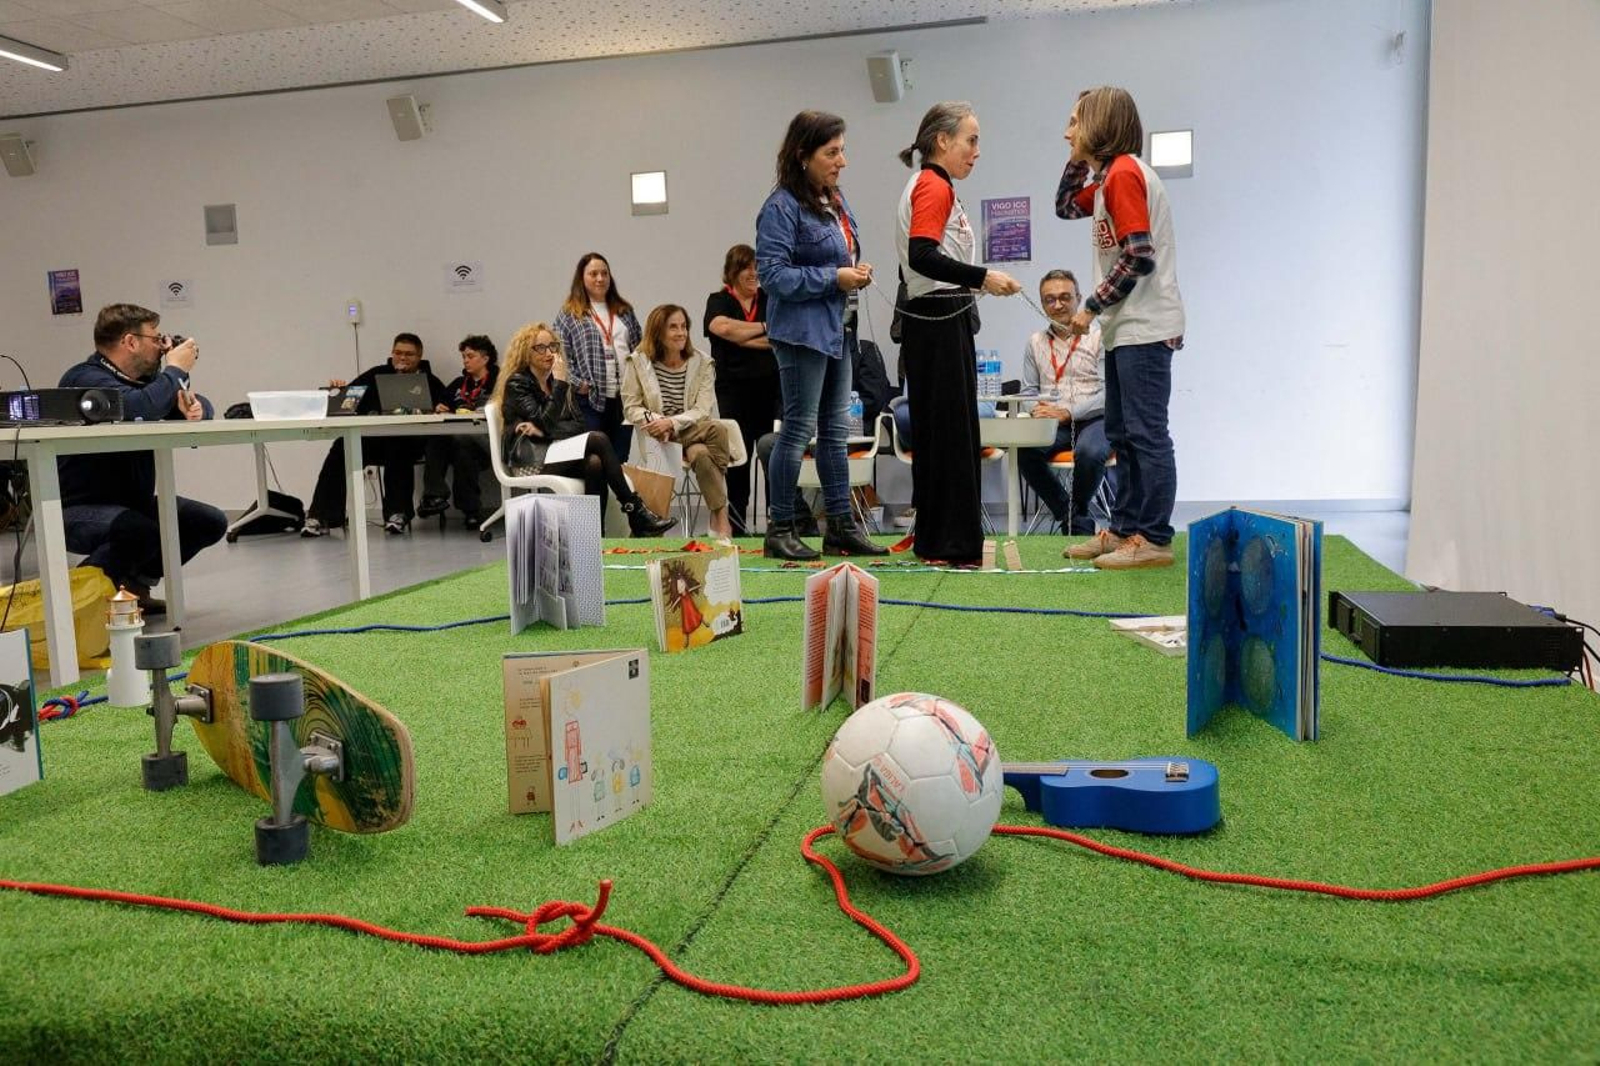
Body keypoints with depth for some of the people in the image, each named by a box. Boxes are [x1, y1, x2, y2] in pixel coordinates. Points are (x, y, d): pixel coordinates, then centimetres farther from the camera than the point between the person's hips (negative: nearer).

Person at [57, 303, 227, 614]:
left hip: (133, 502, 9)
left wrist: (194, 408, -15)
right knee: (145, 533, -35)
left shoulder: (144, 377, 7)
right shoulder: (87, 379, -20)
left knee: (212, 523, 1)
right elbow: (136, 408, -39)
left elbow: (202, 405, 12)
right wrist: (176, 370, -22)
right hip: (78, 507, -9)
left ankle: (134, 583, 15)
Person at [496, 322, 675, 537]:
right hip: (531, 460, -5)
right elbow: (543, 421, -13)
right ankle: (636, 511, -22)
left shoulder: (561, 384, 20)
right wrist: (560, 386, -9)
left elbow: (580, 426, 6)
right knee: (598, 439, -24)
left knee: (595, 463, -31)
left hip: (556, 451, 5)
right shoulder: (516, 384, 1)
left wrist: (543, 429, -10)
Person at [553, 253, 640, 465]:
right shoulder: (569, 315, 1)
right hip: (590, 400, -4)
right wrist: (579, 384, -11)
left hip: (625, 397, 4)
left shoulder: (625, 311, 17)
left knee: (620, 460, 7)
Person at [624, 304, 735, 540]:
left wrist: (673, 423, -22)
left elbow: (703, 410, -6)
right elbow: (631, 408, 1)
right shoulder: (638, 362, 3)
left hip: (693, 432, 2)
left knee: (700, 454, -37)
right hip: (659, 437, -2)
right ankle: (721, 515, -29)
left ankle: (719, 517, -25)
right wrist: (655, 422, -18)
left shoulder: (702, 364, 4)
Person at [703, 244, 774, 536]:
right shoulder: (718, 301, 7)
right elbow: (723, 327, -16)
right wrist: (765, 328, -5)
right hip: (734, 392, -1)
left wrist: (743, 337, -8)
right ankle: (736, 522, 9)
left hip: (771, 389, 2)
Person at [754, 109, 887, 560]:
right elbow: (772, 273, -18)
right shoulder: (781, 207, -13)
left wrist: (857, 271, 4)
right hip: (802, 329, -9)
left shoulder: (836, 201, 14)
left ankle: (841, 526, 18)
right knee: (800, 428, -4)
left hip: (837, 329, 9)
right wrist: (835, 278, -18)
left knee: (836, 429, 11)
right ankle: (780, 530, 7)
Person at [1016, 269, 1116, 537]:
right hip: (1052, 423, 3)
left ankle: (1076, 510, -4)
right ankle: (1078, 524, -15)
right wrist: (1037, 409, -7)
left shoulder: (1098, 337, 2)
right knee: (1023, 450, -29)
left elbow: (1108, 392, -6)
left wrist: (1067, 412, -18)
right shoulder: (1035, 343, 16)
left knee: (1089, 452, -37)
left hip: (1094, 418, -3)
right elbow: (1029, 390, 17)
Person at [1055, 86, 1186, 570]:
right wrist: (1078, 160, 14)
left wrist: (1091, 307, -14)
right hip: (1124, 329, 10)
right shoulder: (1109, 176, 15)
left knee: (1146, 434, -7)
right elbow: (1066, 207, 28)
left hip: (1143, 329, -10)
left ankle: (1154, 539, -2)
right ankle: (1124, 529, 21)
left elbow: (1139, 257, -20)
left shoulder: (1124, 172, -14)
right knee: (1122, 435, 13)